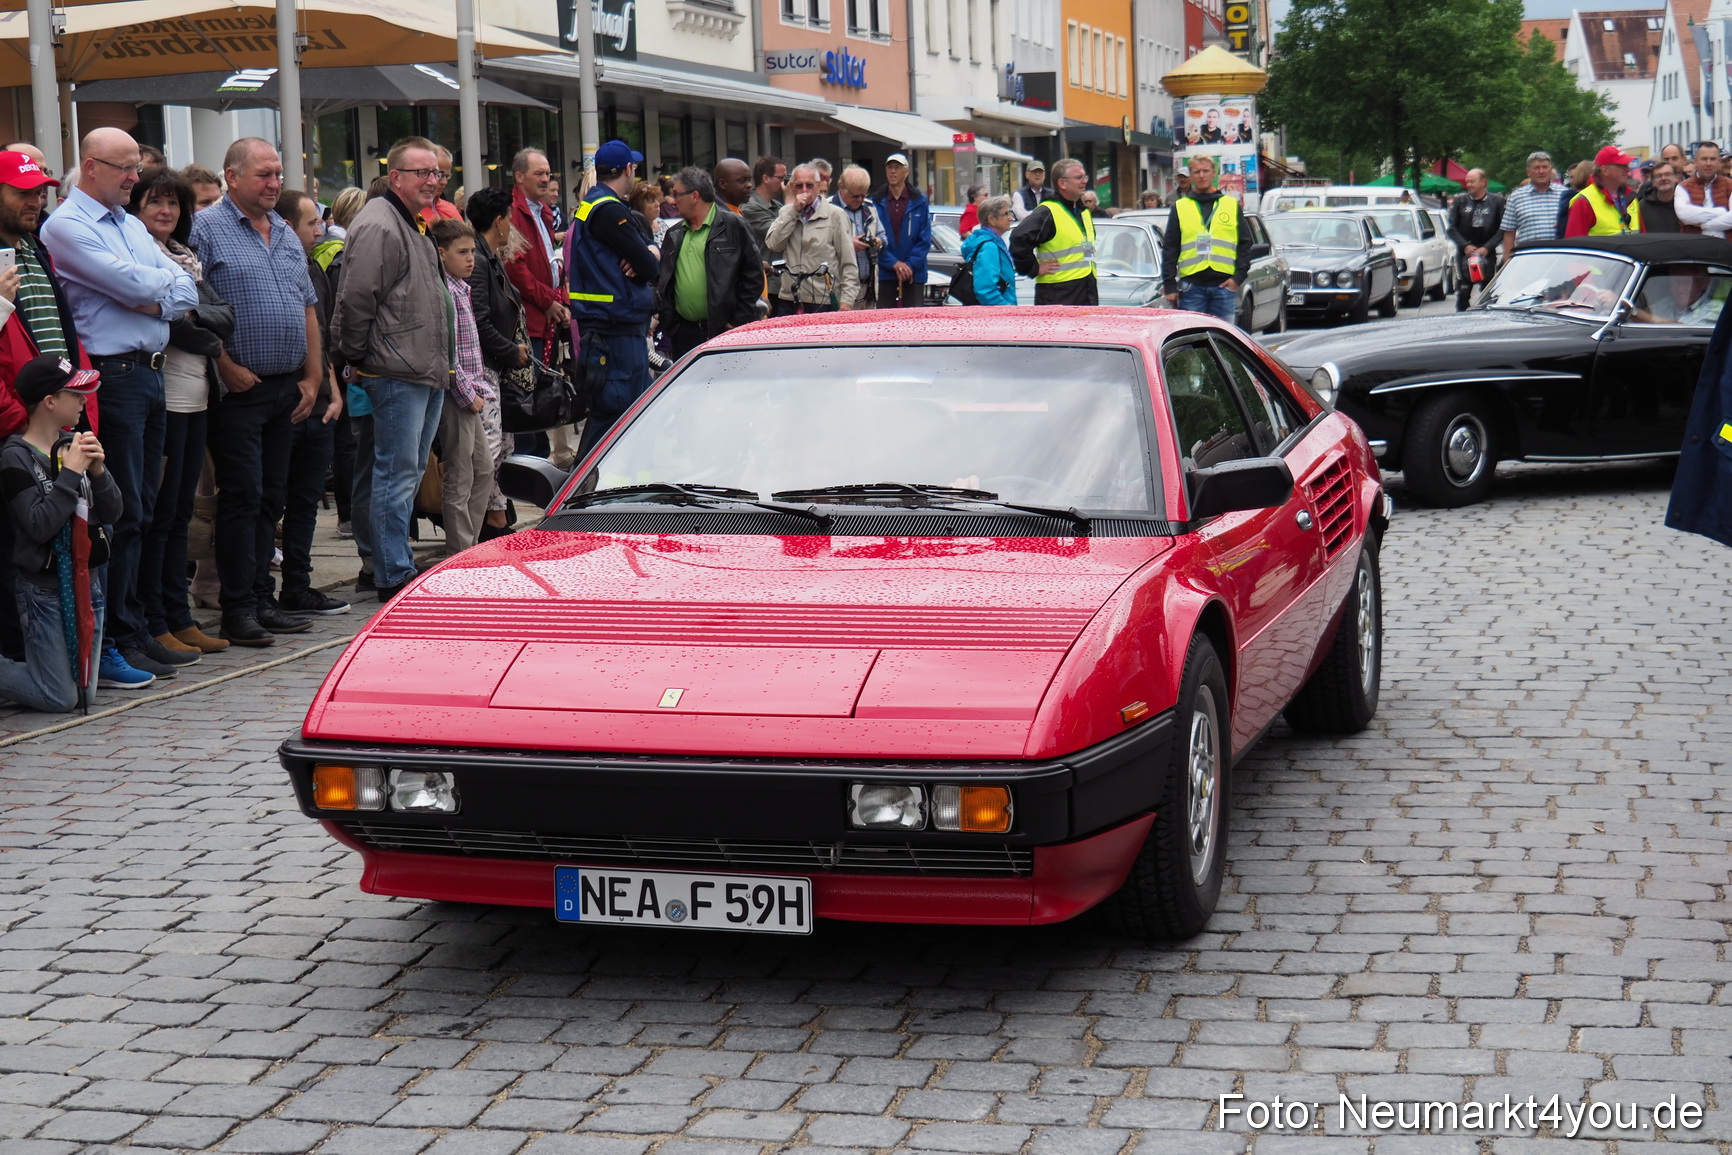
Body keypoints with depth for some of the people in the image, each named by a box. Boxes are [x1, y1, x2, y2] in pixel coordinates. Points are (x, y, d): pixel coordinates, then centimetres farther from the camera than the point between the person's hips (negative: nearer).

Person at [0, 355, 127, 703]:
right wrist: (70, 473, -20)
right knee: (60, 698, -8)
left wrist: (98, 471, -11)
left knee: (85, 688, 9)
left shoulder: (75, 445, 6)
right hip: (44, 587, -6)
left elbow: (112, 513, 5)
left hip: (87, 579, 6)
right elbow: (39, 526, -22)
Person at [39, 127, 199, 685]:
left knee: (141, 510, 10)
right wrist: (166, 284, 3)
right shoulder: (65, 226, -5)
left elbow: (188, 292, 11)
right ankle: (118, 638, -1)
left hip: (150, 374, 8)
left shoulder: (134, 226, 20)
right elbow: (129, 283, -16)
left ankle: (134, 631, 16)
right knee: (122, 511, -7)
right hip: (111, 376, -8)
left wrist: (151, 299, -8)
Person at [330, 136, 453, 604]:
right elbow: (355, 301, -18)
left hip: (427, 374, 10)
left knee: (409, 472, 14)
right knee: (398, 473, -6)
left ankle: (397, 565, 23)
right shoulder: (378, 227, -13)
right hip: (396, 373, -10)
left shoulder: (412, 227, 20)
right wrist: (353, 360, -14)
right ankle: (394, 578, -3)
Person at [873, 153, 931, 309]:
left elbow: (925, 239, 3)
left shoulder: (919, 202, 5)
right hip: (884, 275, 0)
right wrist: (894, 264, -11)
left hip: (914, 275, 0)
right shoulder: (877, 202, 5)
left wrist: (910, 265, -10)